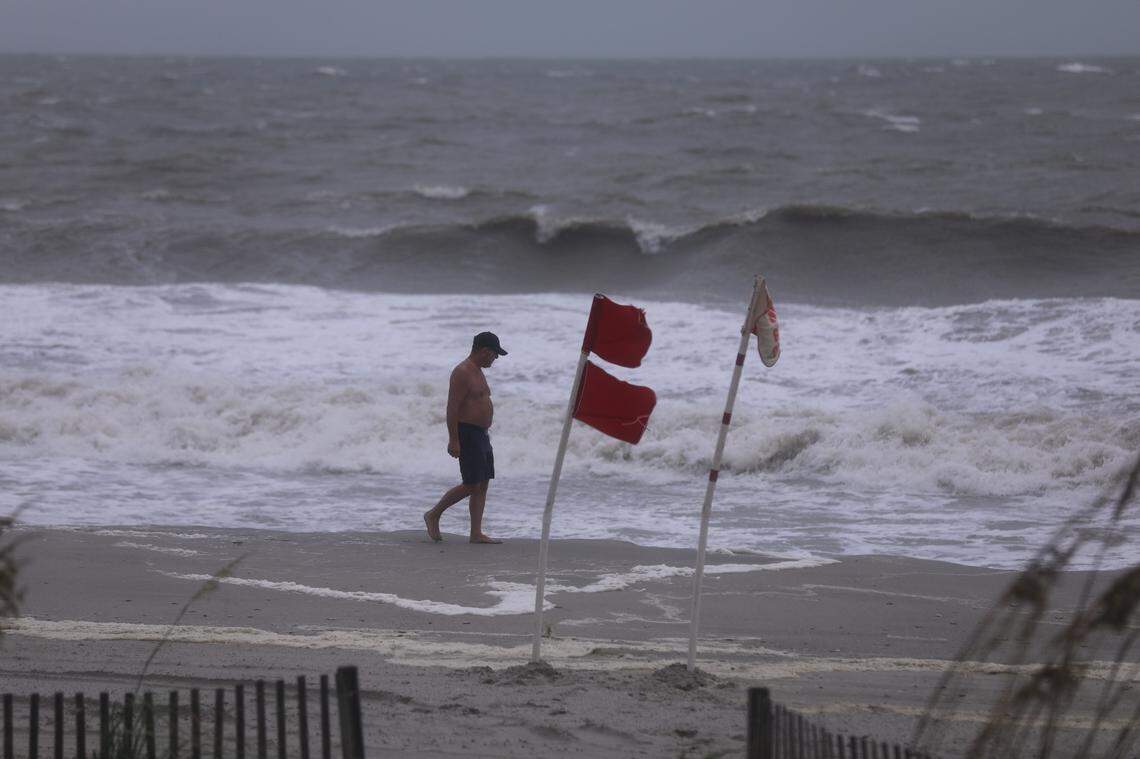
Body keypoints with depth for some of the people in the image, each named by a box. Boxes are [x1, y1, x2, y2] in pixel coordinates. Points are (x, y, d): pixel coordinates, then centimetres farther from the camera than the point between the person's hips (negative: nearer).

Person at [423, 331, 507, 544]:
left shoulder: (477, 372, 17)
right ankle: (433, 515, 3)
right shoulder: (462, 373, -14)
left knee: (482, 485, 5)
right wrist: (453, 440, -23)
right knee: (471, 485, -10)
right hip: (467, 433, -10)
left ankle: (476, 533, 5)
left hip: (482, 434, 10)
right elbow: (452, 408, -19)